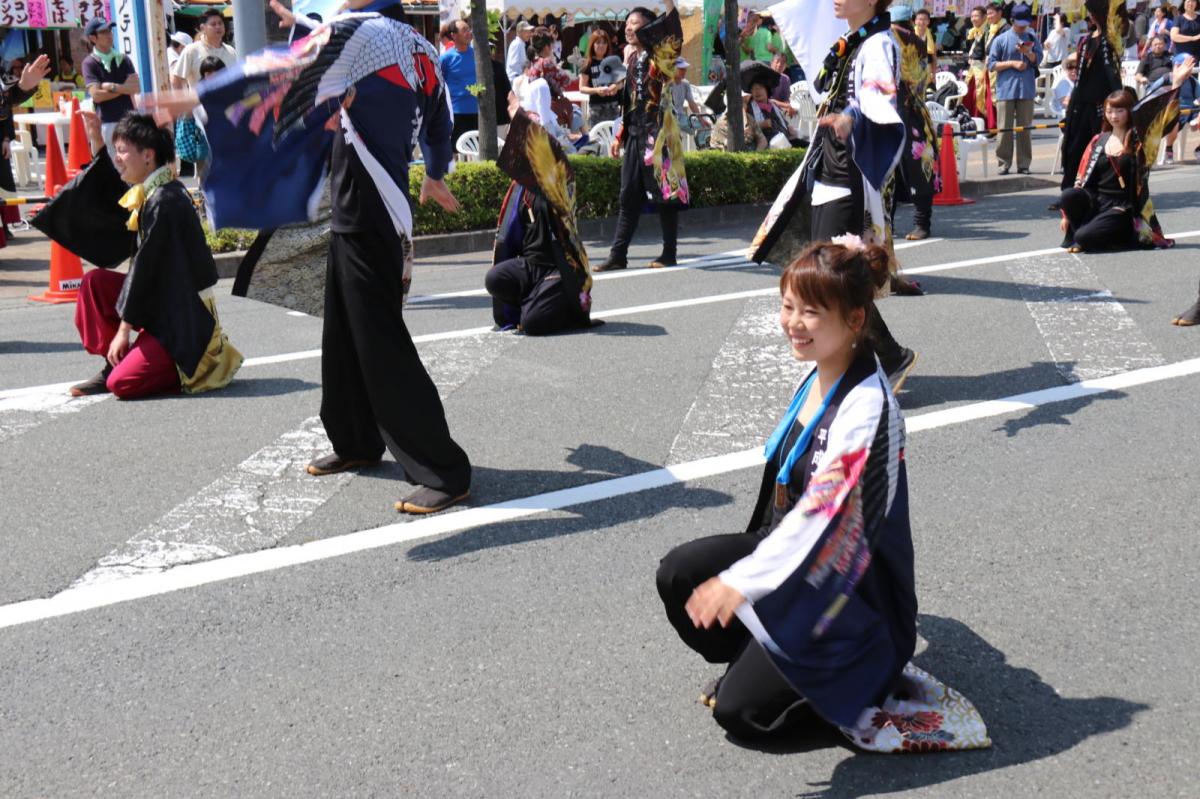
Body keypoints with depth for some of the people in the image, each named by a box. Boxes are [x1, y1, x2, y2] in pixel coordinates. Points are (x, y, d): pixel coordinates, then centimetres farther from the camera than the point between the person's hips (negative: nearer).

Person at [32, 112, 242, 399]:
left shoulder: (164, 202, -21)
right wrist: (97, 142, 20)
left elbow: (146, 269, -19)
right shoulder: (149, 193, 7)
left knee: (122, 384, -18)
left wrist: (124, 329, -14)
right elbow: (114, 202, 29)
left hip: (183, 317, -9)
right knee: (94, 282, 4)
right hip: (160, 301, 9)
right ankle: (113, 364, 9)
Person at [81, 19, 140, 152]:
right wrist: (124, 88, -7)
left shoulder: (123, 59, 9)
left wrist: (113, 87, -13)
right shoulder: (90, 63, -4)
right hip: (107, 123, -5)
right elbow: (96, 95, -14)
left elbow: (136, 87, 0)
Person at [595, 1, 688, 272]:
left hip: (658, 131, -7)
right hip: (635, 135, 7)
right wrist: (620, 135, 21)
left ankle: (669, 254, 6)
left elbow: (674, 33, -25)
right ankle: (618, 255, 9)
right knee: (628, 196, 6)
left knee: (665, 193, -1)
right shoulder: (633, 60, 16)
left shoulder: (659, 56, -4)